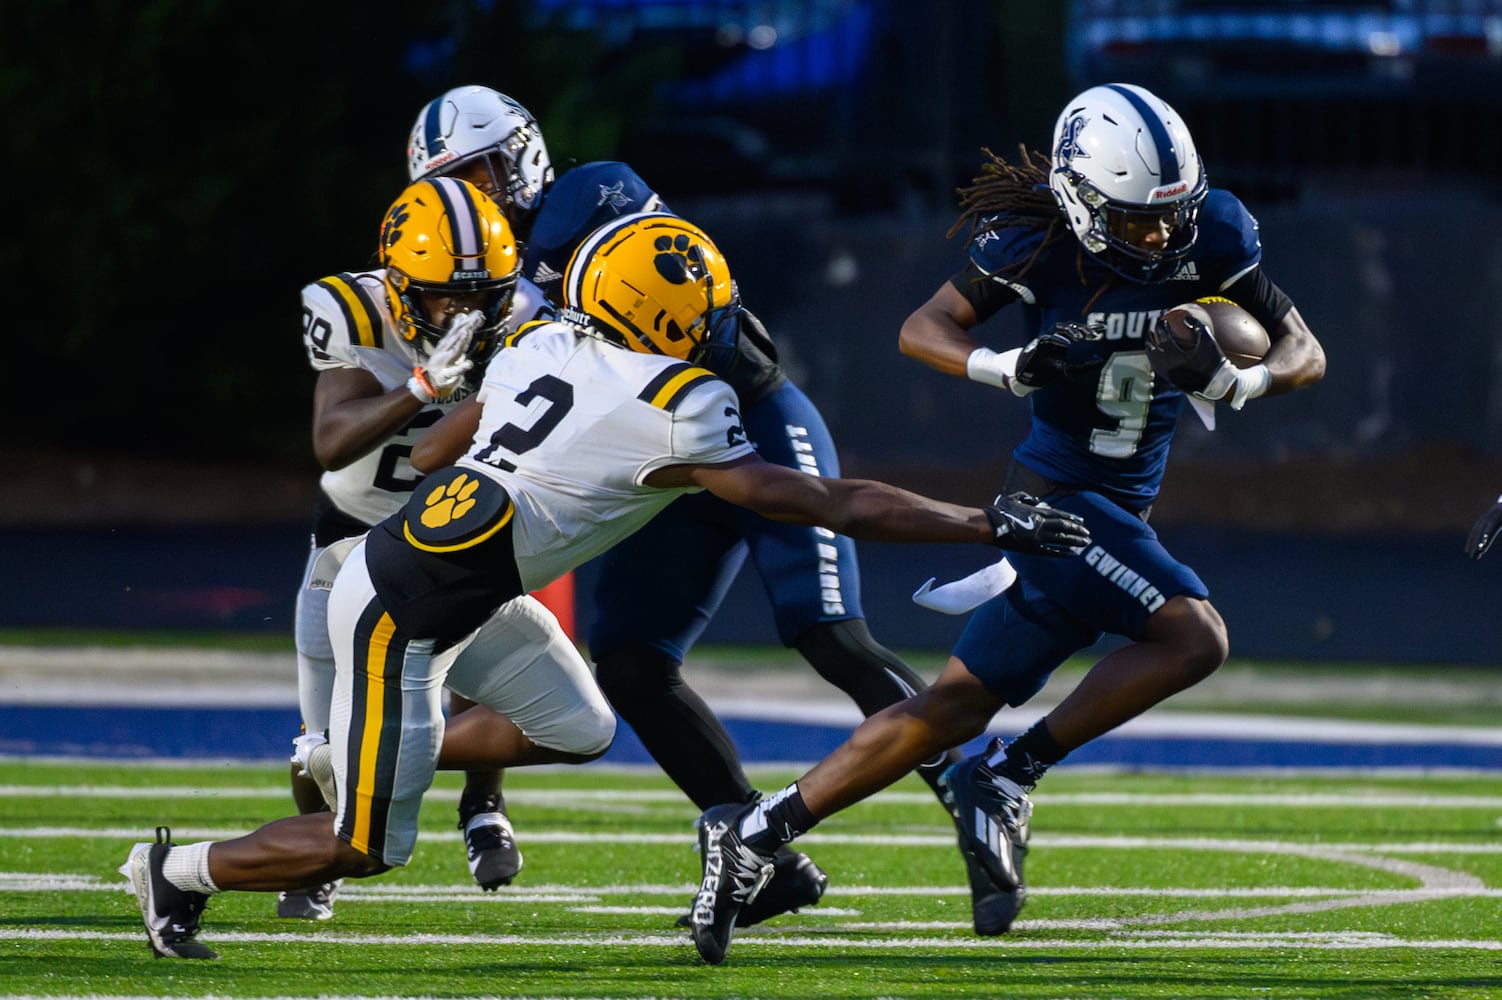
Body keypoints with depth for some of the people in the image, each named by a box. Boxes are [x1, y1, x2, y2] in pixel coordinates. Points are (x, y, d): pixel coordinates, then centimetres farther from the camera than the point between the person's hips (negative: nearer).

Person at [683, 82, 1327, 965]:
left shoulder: (1210, 235, -5)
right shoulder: (1038, 244, -15)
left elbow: (1305, 353, -2)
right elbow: (922, 330, -10)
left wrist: (1233, 383, -24)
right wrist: (1010, 368, -29)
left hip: (1119, 510, 6)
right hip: (1059, 493, -6)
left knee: (956, 707, 8)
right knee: (1194, 635, -23)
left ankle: (756, 832, 11)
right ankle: (1008, 777, -13)